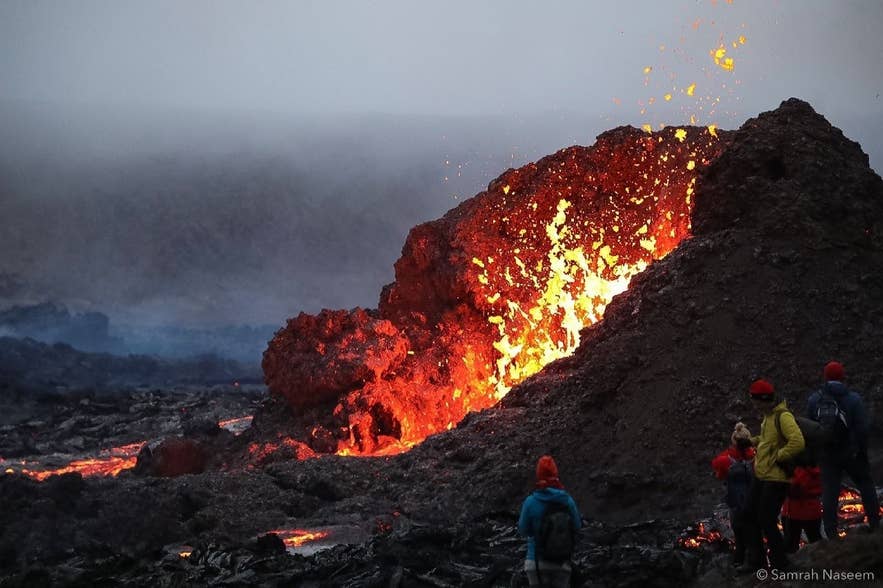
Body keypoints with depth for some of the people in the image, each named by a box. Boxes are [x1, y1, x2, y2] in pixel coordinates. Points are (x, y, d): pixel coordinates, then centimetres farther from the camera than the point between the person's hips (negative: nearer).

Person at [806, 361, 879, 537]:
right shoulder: (853, 398, -9)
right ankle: (874, 524, 13)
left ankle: (831, 534, 2)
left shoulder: (814, 399, 1)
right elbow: (862, 428, -11)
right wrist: (863, 450, 0)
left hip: (827, 455, 2)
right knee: (866, 486, 14)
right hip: (851, 454, -2)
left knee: (829, 493, 4)